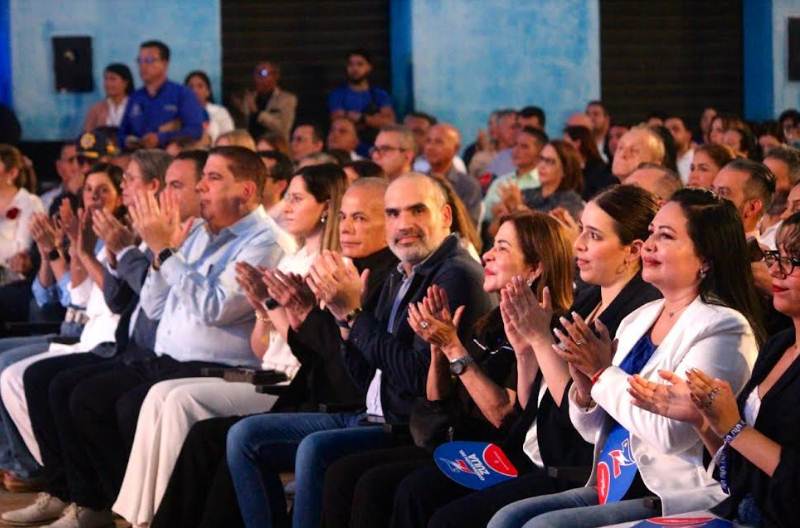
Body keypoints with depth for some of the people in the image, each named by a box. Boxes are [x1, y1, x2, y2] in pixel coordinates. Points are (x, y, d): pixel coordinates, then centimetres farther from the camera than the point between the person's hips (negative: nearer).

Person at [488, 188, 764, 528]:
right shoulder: (638, 320, 14)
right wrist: (586, 388, -4)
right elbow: (596, 432, 18)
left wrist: (603, 373, -13)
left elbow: (673, 431, -23)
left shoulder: (723, 328, -11)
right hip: (610, 490, 8)